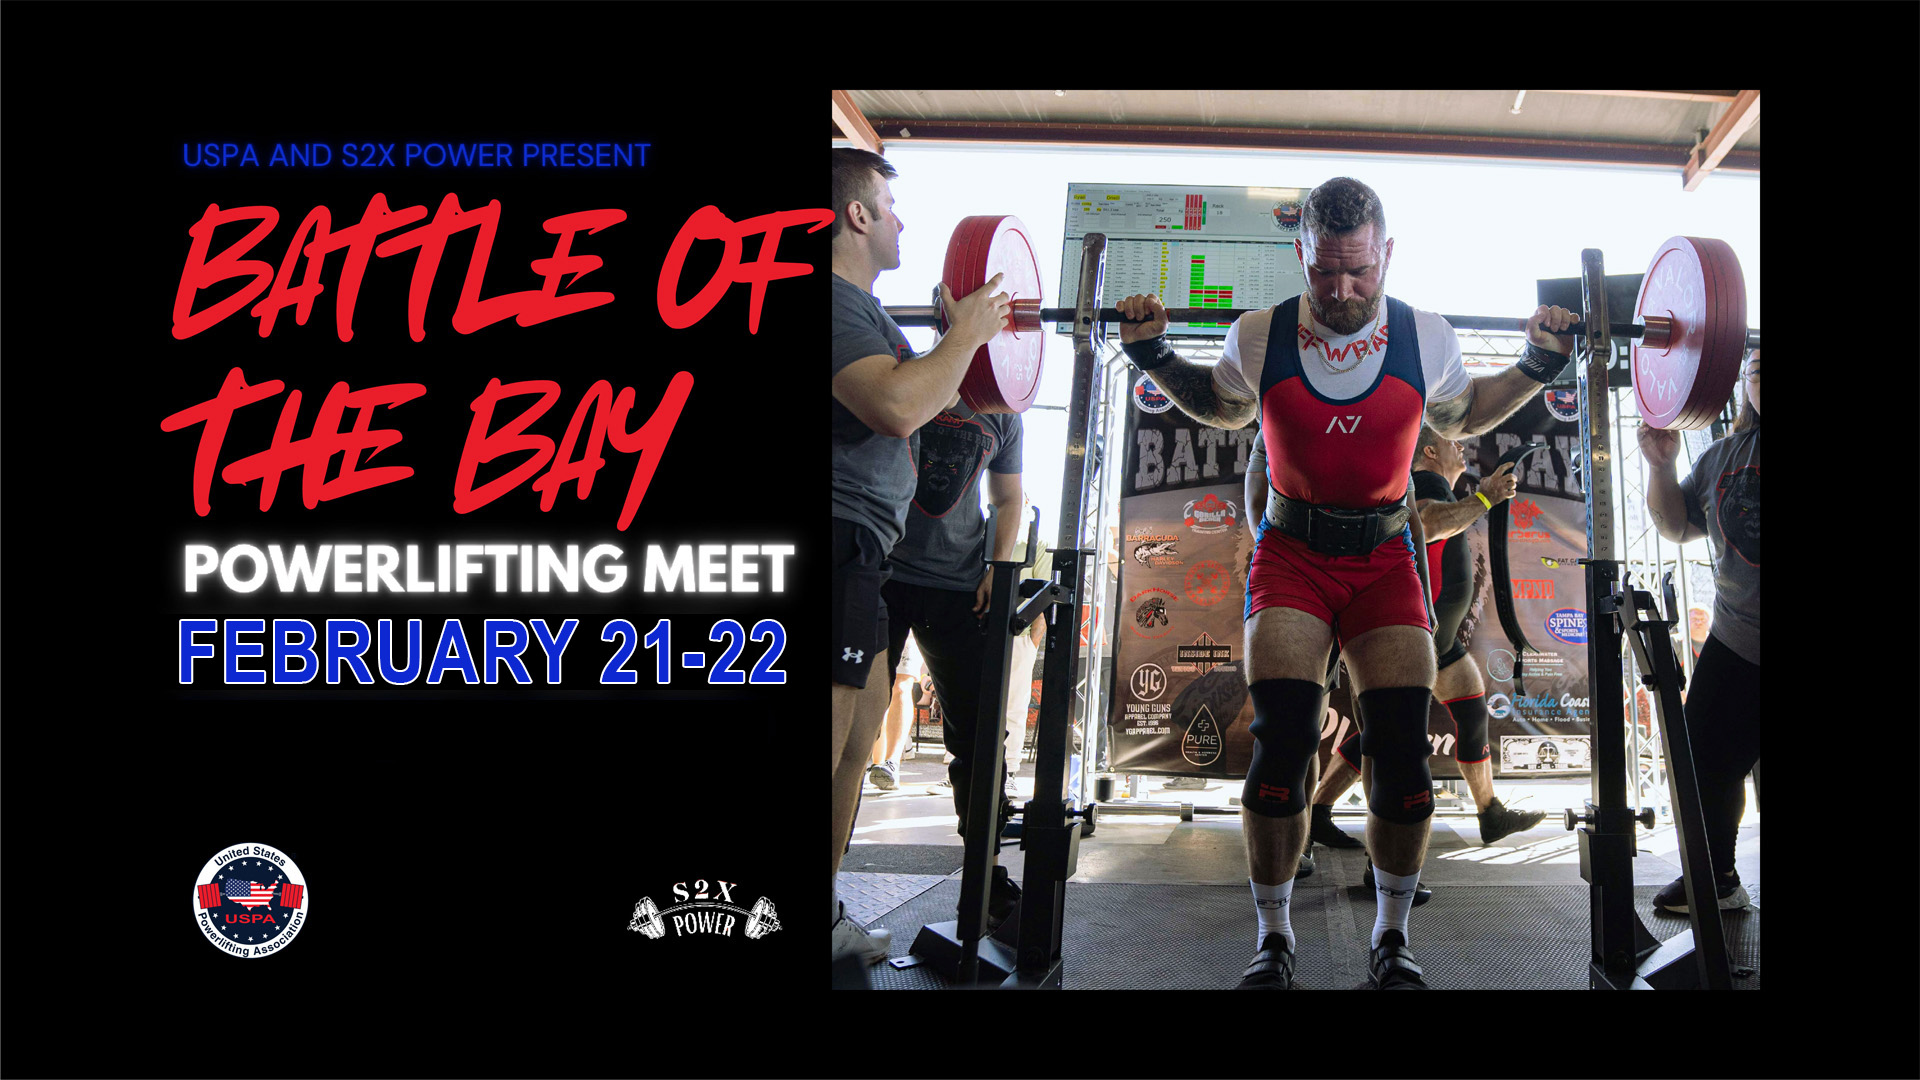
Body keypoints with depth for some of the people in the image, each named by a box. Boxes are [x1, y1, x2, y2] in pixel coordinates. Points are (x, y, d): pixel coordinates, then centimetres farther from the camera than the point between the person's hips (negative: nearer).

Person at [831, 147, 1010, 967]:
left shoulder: (859, 307, 18)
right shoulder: (836, 302, -15)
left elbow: (909, 403, 31)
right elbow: (896, 407, -30)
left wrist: (962, 334, 23)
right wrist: (967, 333, -16)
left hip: (861, 552, 11)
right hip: (842, 540, -11)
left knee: (858, 743, 19)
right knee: (828, 756, -9)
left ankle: (828, 919, 30)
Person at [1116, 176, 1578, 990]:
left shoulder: (1427, 339, -5)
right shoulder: (1258, 337, -7)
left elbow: (1457, 418, 16)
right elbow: (1222, 409, 15)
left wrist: (1537, 367, 5)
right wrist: (1154, 356, 2)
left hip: (1386, 559, 1)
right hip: (1292, 554, -1)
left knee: (1403, 752, -8)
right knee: (1281, 744, -12)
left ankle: (1391, 937, 13)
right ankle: (1273, 936, 6)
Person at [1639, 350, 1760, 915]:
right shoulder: (1723, 455, 10)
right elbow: (1676, 526, 18)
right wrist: (1661, 464, 2)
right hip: (1737, 646, 5)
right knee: (1707, 760, 8)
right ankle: (1717, 878, 25)